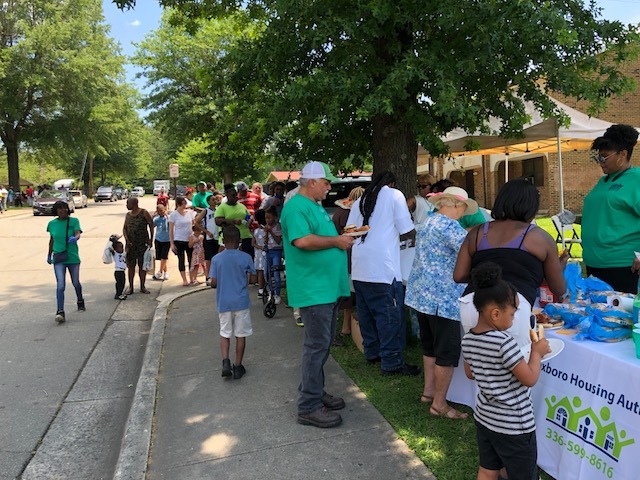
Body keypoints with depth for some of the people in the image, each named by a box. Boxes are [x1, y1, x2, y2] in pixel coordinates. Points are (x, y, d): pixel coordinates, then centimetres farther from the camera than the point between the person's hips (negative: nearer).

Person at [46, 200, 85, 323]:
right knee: (60, 285, -12)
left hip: (73, 257, 0)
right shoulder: (52, 224, 3)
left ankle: (80, 302, 42)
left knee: (76, 283, 16)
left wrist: (75, 238, -43)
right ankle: (60, 312, -15)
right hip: (58, 258, 0)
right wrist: (49, 254, 23)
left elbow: (78, 234, -20)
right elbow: (51, 240, 16)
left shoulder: (74, 221, -4)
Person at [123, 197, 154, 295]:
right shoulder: (128, 215, 9)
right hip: (131, 244, 4)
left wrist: (151, 240, -7)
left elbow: (151, 225, -3)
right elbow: (124, 228, 9)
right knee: (131, 266, 4)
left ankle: (142, 287, 15)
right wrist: (127, 240, -7)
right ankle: (131, 287, 12)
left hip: (143, 243, -3)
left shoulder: (144, 213, -5)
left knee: (142, 265, 4)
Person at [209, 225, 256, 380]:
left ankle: (225, 362, -3)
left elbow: (213, 283, -6)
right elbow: (252, 275, -1)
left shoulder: (216, 259, -5)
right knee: (241, 334, 9)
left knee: (224, 333, 14)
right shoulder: (245, 258, -8)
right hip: (241, 302, -1)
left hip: (223, 302, 1)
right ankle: (238, 367, 15)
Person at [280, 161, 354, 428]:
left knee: (323, 343, 17)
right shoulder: (296, 207, -15)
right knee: (317, 345, -5)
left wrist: (341, 238, 9)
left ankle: (315, 392, 31)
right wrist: (336, 241, -18)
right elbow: (302, 240, -29)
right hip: (313, 288, -10)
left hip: (327, 286, 11)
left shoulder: (315, 206, 17)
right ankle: (309, 407, 6)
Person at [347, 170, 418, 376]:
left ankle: (372, 352, 29)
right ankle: (392, 362, 5)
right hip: (383, 266, -7)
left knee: (366, 312, 16)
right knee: (390, 315, 0)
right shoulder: (394, 195, 1)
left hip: (359, 268, 7)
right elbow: (408, 232, -3)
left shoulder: (360, 201, 17)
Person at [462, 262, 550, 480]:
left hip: (484, 418, 7)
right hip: (513, 426, -7)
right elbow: (530, 379, -19)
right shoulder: (504, 342, -28)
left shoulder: (468, 339, -5)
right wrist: (536, 352, -5)